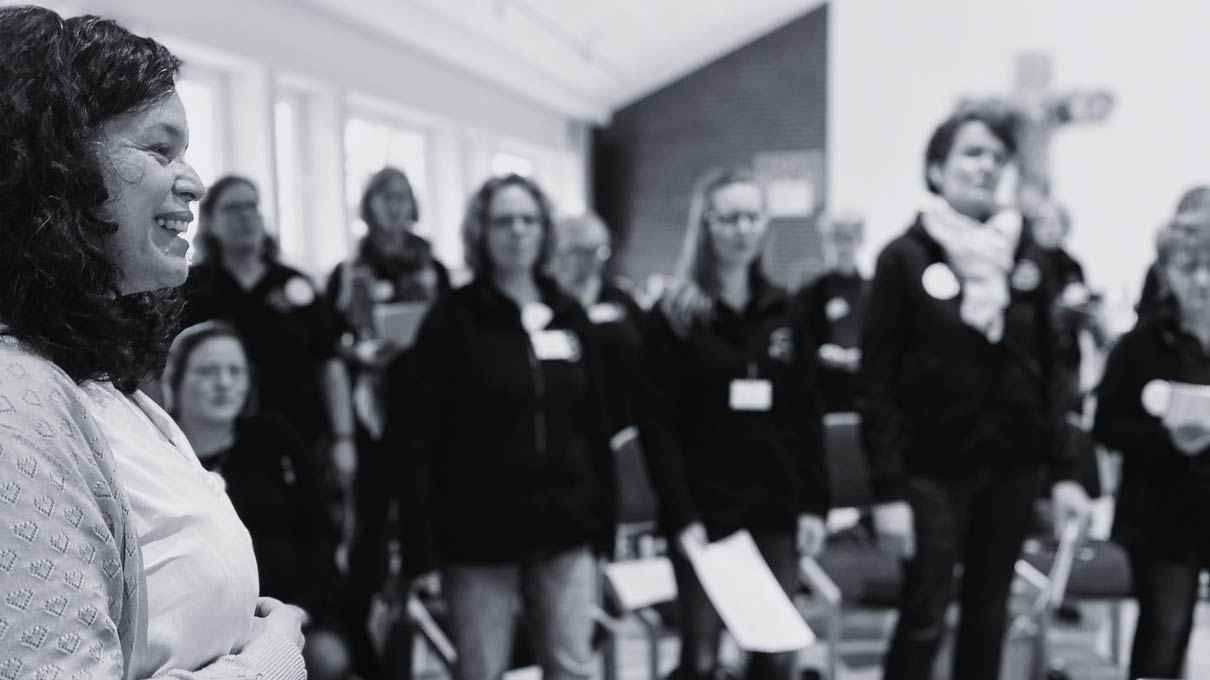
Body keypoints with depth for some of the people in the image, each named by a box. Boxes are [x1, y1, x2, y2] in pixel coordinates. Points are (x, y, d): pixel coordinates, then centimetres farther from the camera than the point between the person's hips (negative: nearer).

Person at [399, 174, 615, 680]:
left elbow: (594, 426, 10)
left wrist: (603, 520, 7)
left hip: (564, 526, 4)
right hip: (480, 530, -3)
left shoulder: (570, 315, 8)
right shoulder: (451, 320, -5)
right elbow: (420, 439, -8)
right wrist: (423, 546, -13)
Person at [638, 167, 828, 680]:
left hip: (774, 509, 4)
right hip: (703, 511, -3)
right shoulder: (673, 316, -4)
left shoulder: (784, 313, 9)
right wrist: (681, 515, -15)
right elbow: (656, 424, -8)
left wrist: (814, 504, 1)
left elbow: (807, 415, 8)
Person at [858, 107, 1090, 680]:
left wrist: (1063, 471, 3)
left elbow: (1047, 372, 9)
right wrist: (888, 490, -14)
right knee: (924, 619, -2)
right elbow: (876, 383, -9)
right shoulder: (905, 258, -7)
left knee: (988, 615, 13)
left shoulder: (1024, 257, 6)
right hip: (934, 468, -4)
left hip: (1011, 466, 4)